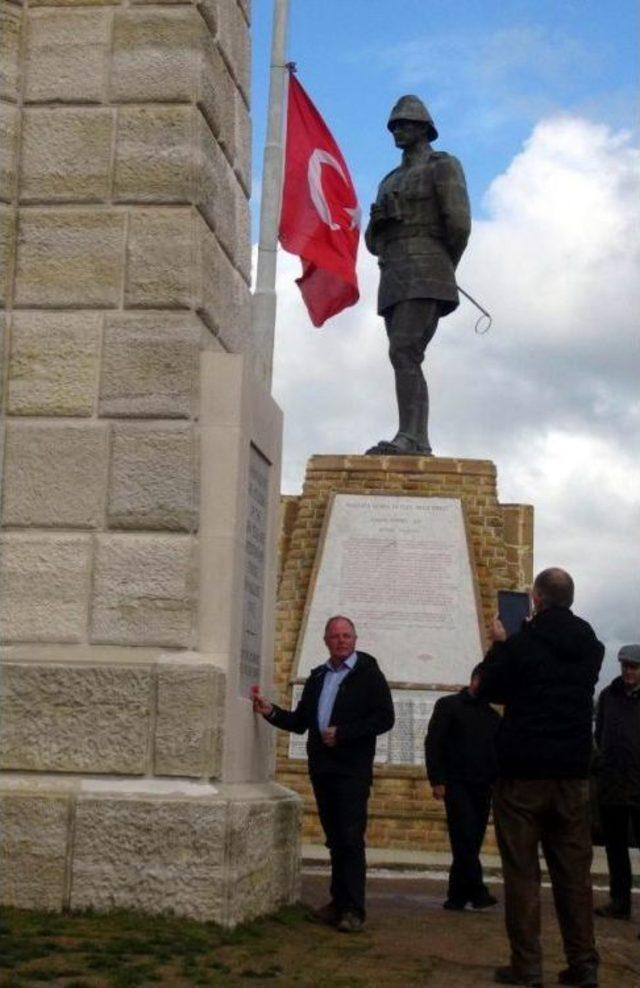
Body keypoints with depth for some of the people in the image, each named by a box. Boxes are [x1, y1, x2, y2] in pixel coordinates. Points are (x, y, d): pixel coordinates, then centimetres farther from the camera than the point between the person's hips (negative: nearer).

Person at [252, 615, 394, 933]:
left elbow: (384, 718, -10)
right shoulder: (317, 677, 16)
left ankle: (353, 909, -7)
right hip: (322, 769, 6)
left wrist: (343, 733, -15)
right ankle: (339, 902, 17)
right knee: (334, 839, 10)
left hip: (352, 770, -6)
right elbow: (301, 721, 17)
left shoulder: (369, 674, -2)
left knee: (351, 838, -9)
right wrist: (271, 712, 1)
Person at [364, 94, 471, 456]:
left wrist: (447, 265, 3)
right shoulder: (391, 181, 28)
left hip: (426, 277, -8)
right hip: (395, 282, 8)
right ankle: (418, 444, -1)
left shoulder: (444, 166, 2)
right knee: (407, 362, 0)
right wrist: (378, 220, 3)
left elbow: (459, 224, -9)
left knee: (403, 353, -22)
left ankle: (411, 438, -29)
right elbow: (373, 240, 24)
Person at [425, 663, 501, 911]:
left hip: (482, 787, 5)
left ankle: (457, 895, 8)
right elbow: (432, 743, -1)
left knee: (470, 843, 2)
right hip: (456, 784, -5)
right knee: (466, 837, -16)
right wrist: (437, 780, -9)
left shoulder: (493, 716, 19)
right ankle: (477, 892, -19)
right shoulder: (448, 705, 5)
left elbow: (497, 753, 18)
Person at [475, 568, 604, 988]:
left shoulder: (519, 646, -11)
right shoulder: (591, 647, 3)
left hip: (523, 772, -4)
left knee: (522, 871, 1)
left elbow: (488, 691, 3)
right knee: (574, 872, 9)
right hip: (573, 772, 4)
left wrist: (498, 645, 14)